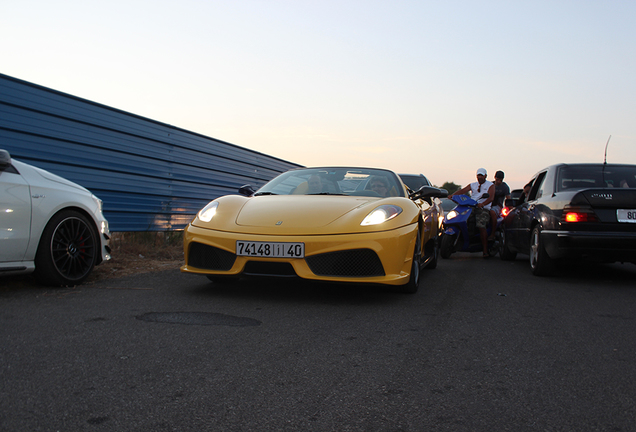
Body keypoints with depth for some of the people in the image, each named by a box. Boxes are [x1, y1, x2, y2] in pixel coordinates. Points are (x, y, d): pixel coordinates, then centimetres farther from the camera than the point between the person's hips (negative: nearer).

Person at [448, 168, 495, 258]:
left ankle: (485, 250, -24)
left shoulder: (490, 185, 10)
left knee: (481, 226, -27)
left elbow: (491, 197, -7)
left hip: (483, 209, -6)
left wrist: (483, 204, -27)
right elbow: (463, 190, 7)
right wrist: (452, 195, -13)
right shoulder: (473, 185, 24)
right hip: (470, 208, 6)